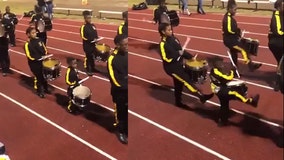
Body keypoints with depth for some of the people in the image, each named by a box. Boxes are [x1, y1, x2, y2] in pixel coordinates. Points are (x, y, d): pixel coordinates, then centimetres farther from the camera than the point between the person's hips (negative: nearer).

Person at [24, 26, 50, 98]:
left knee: (44, 75, 16)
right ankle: (39, 91, 19)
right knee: (38, 76, 2)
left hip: (42, 61, 6)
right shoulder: (28, 44, -15)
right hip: (34, 63, -6)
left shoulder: (38, 40, 2)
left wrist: (45, 55, -4)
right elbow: (29, 56, -18)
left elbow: (44, 49, 13)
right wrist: (37, 59, -25)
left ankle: (45, 88, 36)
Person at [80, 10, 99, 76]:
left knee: (93, 56, 16)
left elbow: (96, 34, 16)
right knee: (88, 57, 1)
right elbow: (83, 37, -18)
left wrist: (96, 39, -4)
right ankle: (88, 70, 11)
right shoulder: (83, 27, -13)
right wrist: (91, 40, -24)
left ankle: (93, 68, 30)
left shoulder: (93, 25, 7)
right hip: (87, 45, -6)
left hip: (93, 44, 6)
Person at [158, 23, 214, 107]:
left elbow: (180, 50, 16)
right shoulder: (163, 44, -20)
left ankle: (178, 102, 33)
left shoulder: (173, 38, 5)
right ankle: (201, 96, -7)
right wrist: (178, 54, -26)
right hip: (171, 67, -9)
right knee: (187, 80, -10)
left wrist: (190, 56, 9)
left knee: (179, 84, 18)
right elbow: (166, 58, -24)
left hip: (178, 65, 9)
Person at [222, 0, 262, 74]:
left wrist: (237, 31, 7)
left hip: (230, 39, 11)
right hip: (229, 40, -11)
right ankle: (250, 65, -14)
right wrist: (238, 32, -13)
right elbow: (229, 29, -27)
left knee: (234, 54, 16)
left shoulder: (227, 16, 13)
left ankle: (234, 70, 24)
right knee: (243, 49, -15)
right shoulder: (228, 18, -19)